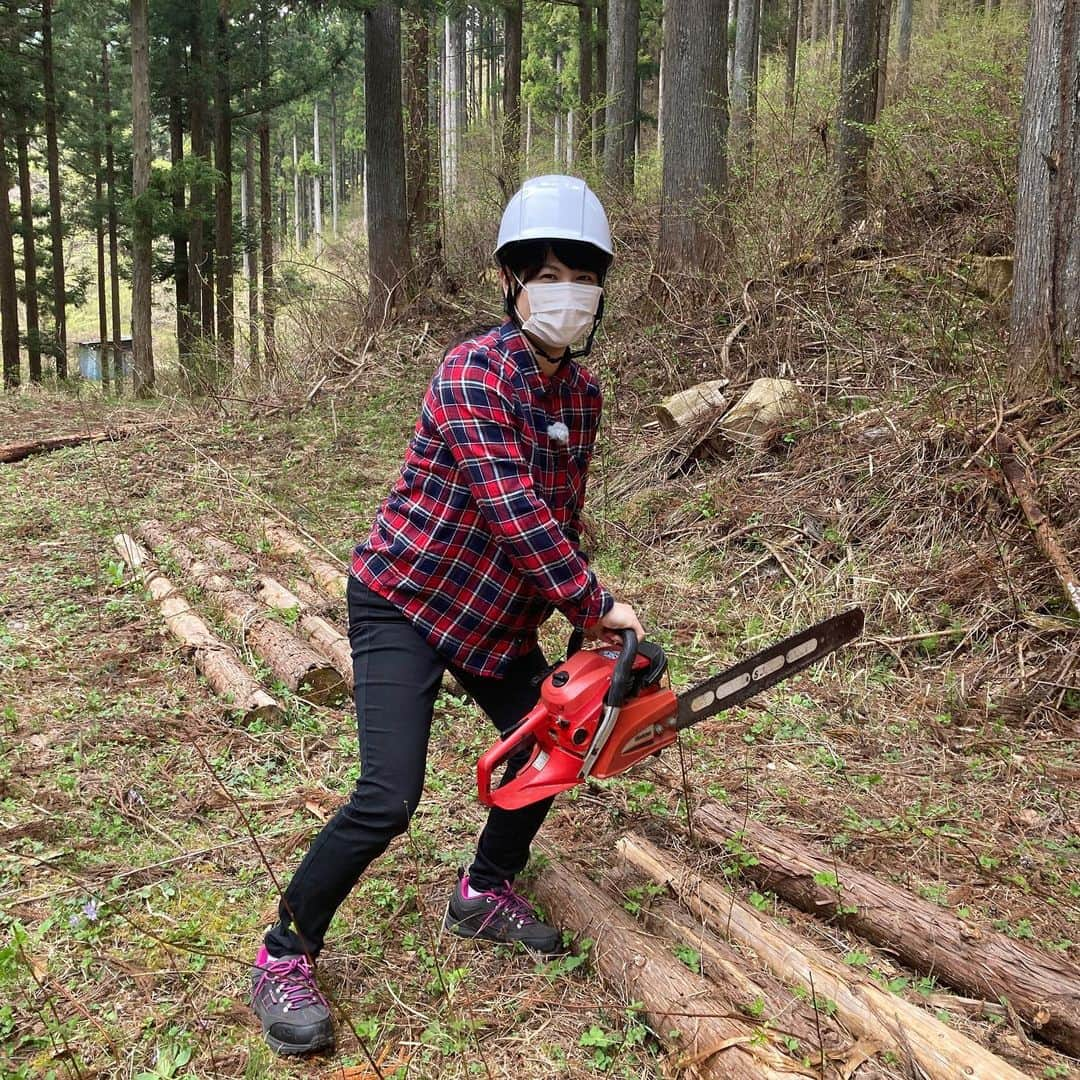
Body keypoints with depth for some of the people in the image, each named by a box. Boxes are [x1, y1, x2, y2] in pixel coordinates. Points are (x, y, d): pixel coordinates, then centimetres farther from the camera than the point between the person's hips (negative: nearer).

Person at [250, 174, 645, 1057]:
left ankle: (485, 893, 36)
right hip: (406, 601, -8)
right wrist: (598, 605, -24)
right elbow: (513, 509, -30)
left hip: (498, 611, 8)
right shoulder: (473, 373, -23)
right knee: (390, 798, -15)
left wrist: (577, 621, 5)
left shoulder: (583, 392, 3)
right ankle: (285, 957, 8)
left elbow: (563, 512, 10)